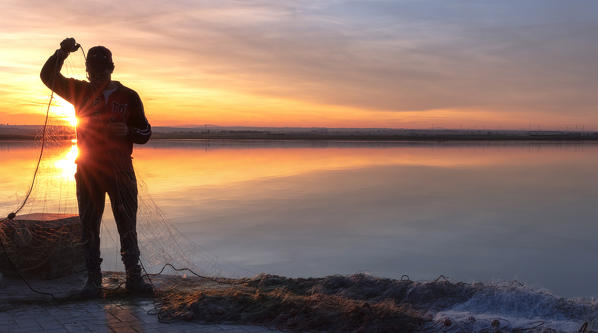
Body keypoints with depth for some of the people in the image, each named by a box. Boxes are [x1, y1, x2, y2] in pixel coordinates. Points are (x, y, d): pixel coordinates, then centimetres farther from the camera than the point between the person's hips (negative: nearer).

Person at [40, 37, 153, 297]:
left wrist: (127, 131, -14)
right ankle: (93, 279, 9)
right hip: (88, 170, 1)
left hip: (121, 170, 0)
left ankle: (134, 276, 12)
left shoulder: (129, 97, 5)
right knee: (89, 227, 2)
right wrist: (62, 53, -16)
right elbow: (48, 76, -1)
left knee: (128, 226, 4)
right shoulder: (80, 91, 8)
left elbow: (145, 133, 7)